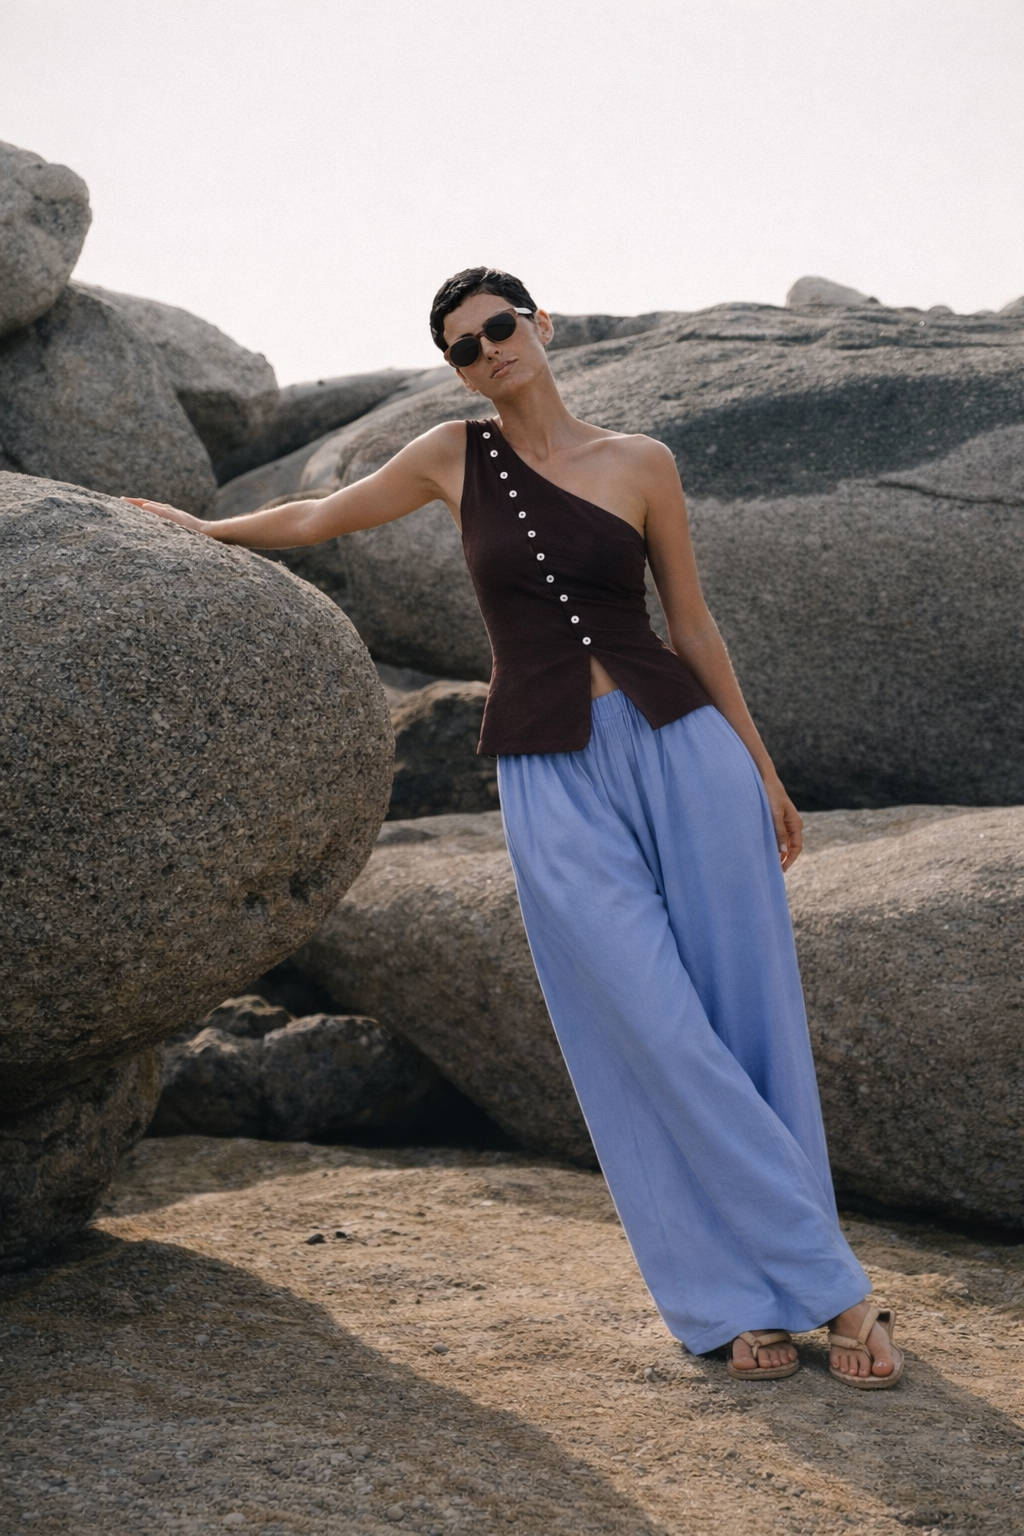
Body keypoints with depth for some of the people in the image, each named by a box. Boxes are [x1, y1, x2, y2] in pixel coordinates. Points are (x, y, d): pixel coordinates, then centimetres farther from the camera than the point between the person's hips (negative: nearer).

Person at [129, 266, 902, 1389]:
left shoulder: (639, 464, 5)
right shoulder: (455, 457, 8)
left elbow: (693, 629, 11)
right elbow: (323, 518, 25)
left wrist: (763, 774, 12)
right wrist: (205, 530, 36)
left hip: (685, 752, 0)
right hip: (553, 782, 0)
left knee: (745, 1022, 1)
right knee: (658, 1040, -7)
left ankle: (754, 1290, 14)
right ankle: (831, 1288, 3)